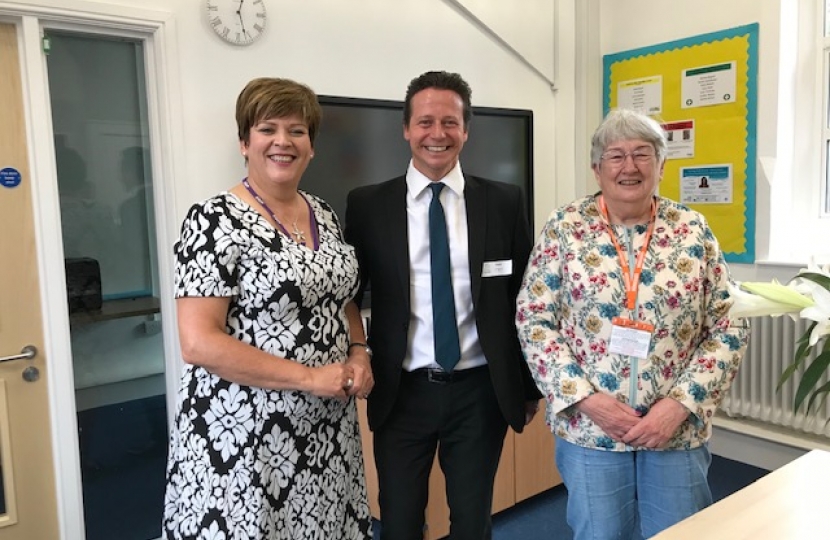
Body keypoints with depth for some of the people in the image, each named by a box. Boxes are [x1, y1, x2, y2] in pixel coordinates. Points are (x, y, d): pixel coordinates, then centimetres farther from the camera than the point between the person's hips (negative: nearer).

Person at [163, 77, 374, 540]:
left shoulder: (324, 214, 6)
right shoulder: (216, 221, -14)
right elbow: (199, 344, -19)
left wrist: (359, 355, -4)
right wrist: (310, 377, -20)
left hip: (326, 424, 6)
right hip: (247, 430, -6)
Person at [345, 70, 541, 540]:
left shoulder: (504, 202, -1)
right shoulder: (367, 205, -2)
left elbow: (524, 299, 4)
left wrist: (530, 387, 7)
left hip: (480, 390, 1)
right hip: (403, 392, 0)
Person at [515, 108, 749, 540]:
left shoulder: (693, 231, 0)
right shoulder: (565, 228, -4)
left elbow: (727, 331, 1)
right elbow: (533, 322, -6)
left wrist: (681, 404, -11)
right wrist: (585, 398, -14)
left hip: (678, 429, 2)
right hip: (588, 426, -1)